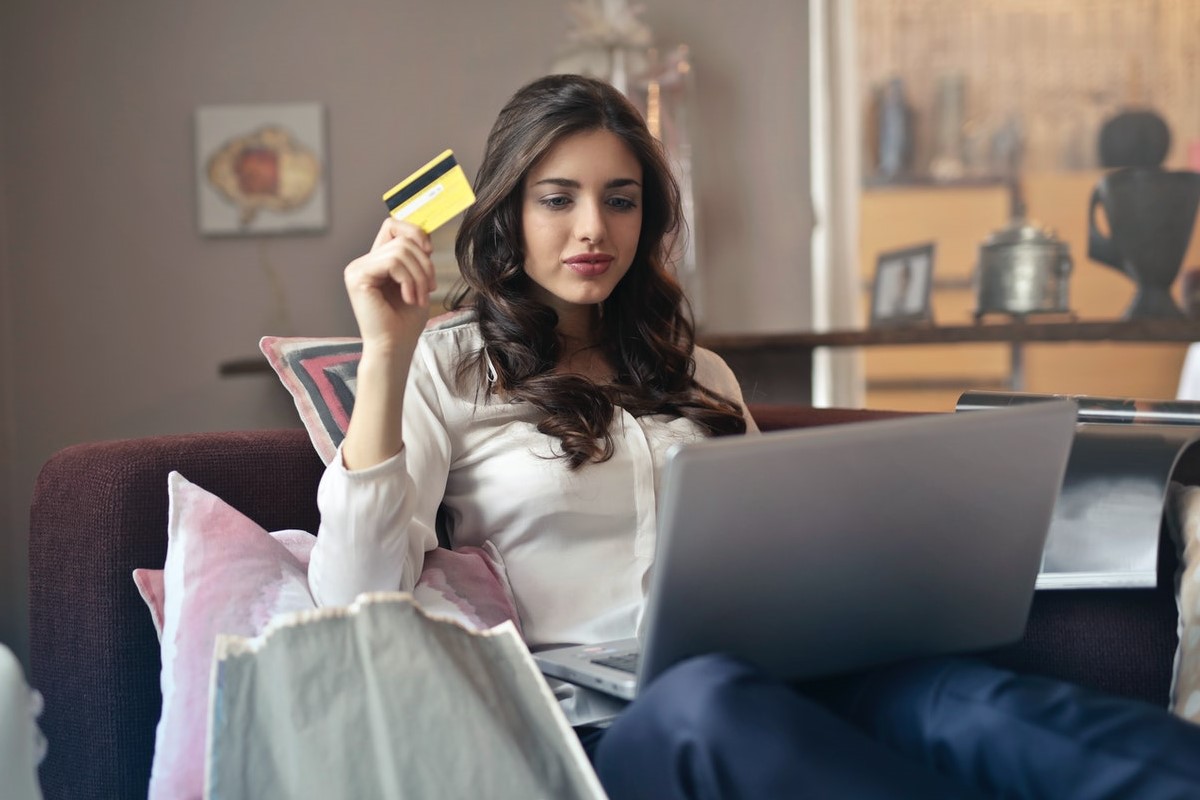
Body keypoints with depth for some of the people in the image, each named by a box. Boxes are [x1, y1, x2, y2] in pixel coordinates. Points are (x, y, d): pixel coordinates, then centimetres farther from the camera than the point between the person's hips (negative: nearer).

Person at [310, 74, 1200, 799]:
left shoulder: (698, 375, 26)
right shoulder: (444, 368, 11)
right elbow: (357, 598, -3)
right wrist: (386, 353, -8)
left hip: (771, 683, 4)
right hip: (593, 729, -4)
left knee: (969, 698, -30)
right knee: (711, 698, -41)